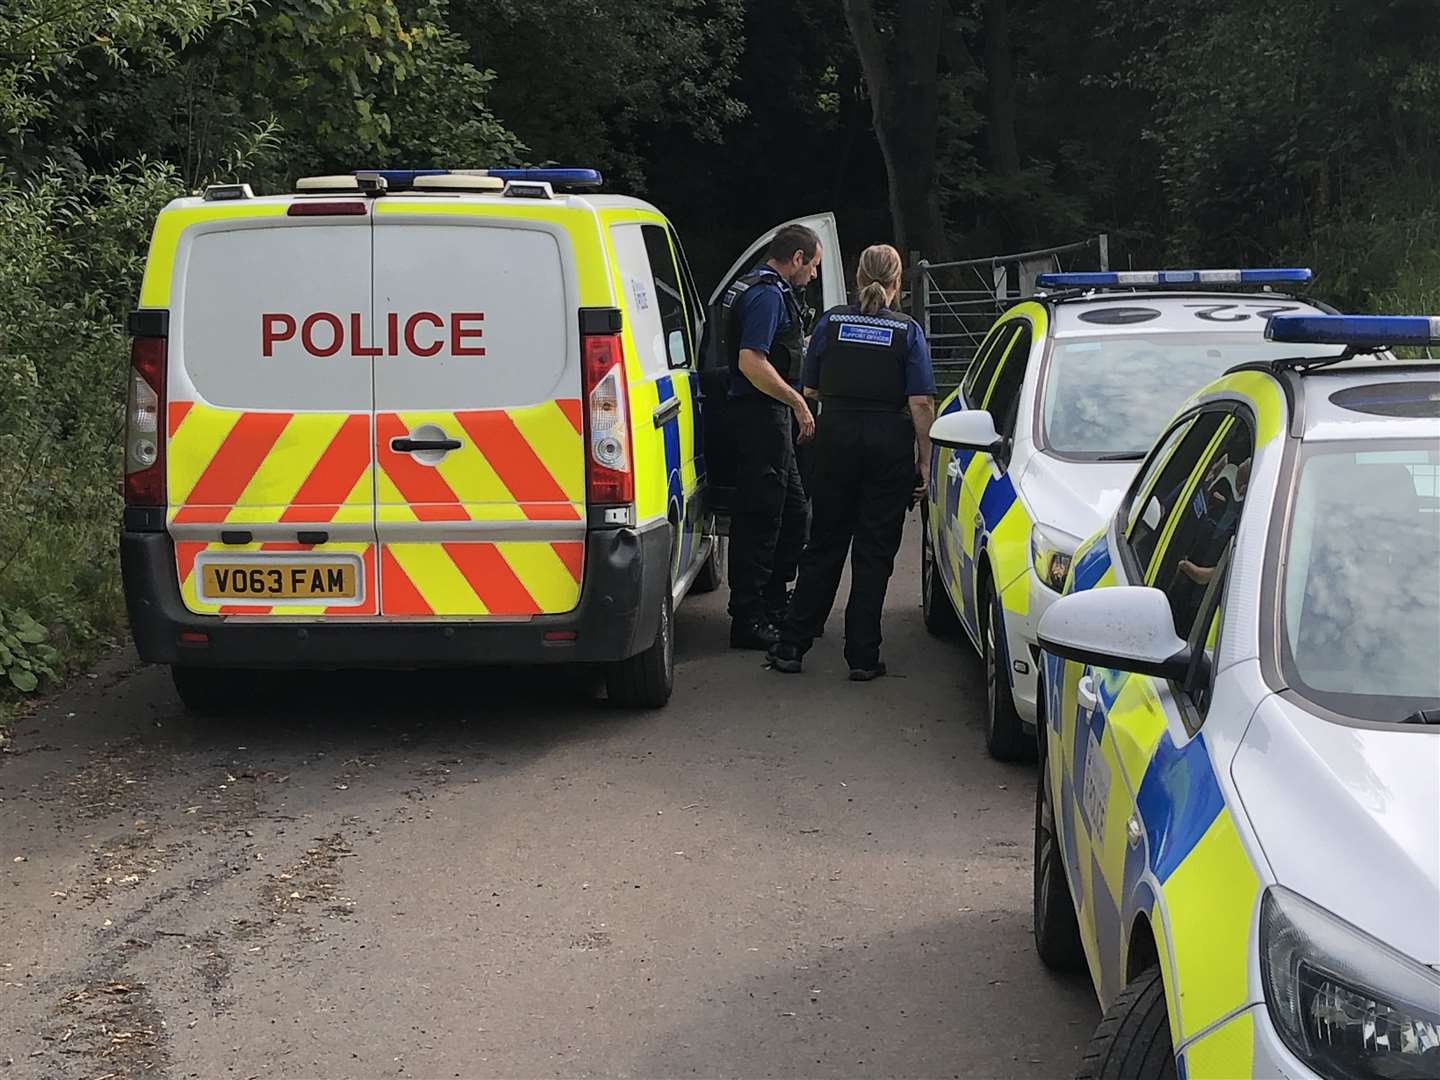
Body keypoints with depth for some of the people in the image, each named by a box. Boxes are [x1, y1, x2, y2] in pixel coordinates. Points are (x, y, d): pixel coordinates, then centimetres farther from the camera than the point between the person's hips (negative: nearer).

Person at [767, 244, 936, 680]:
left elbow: (810, 388, 9)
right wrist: (924, 460, -4)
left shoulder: (831, 322, 3)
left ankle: (792, 645, 12)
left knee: (824, 544, 12)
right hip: (889, 443, -2)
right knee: (874, 552, 4)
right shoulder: (907, 330, -3)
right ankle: (863, 656, 4)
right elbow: (921, 403, -9)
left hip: (836, 436, 2)